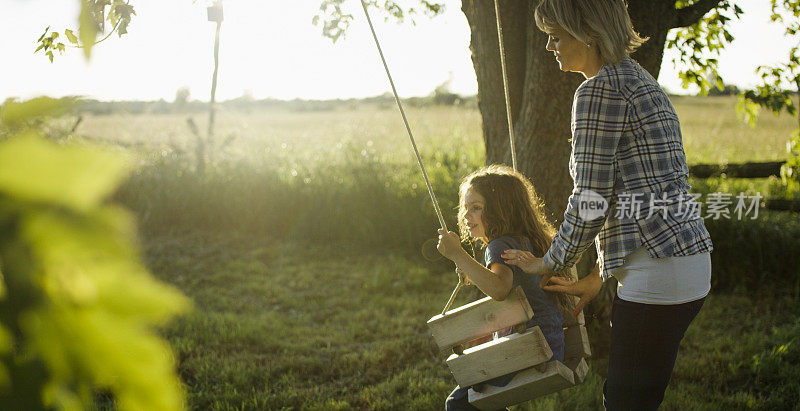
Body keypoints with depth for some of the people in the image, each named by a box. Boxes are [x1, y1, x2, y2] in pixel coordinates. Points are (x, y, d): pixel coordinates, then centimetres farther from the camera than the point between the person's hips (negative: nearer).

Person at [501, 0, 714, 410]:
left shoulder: (598, 89, -12)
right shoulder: (640, 80, 20)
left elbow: (590, 201, -12)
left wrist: (549, 264, 4)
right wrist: (598, 277, 23)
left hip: (657, 271, -10)